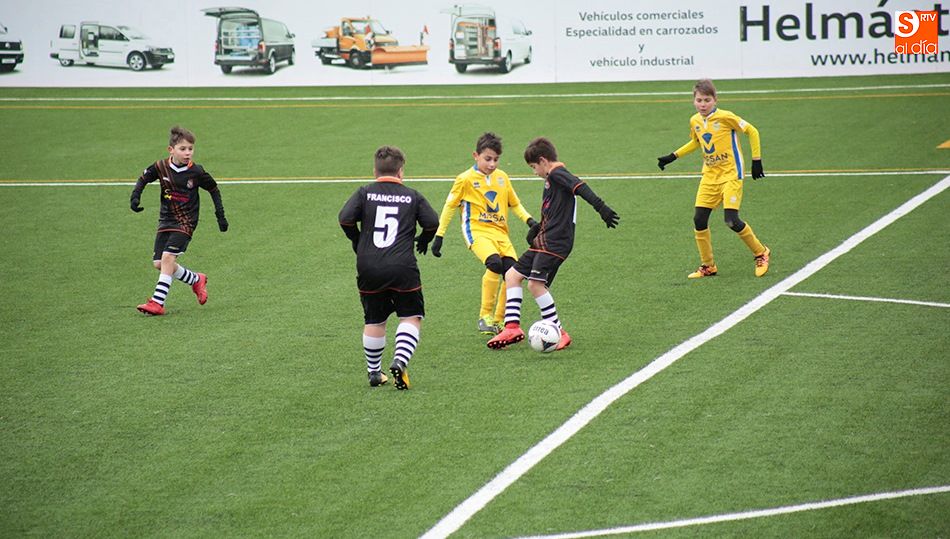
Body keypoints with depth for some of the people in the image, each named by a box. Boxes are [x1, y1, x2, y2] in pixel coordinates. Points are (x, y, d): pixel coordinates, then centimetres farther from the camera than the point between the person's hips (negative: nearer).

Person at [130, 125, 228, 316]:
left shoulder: (196, 172, -11)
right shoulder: (161, 167, -6)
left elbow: (214, 190, 4)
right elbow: (143, 179, 12)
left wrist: (220, 215, 6)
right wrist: (135, 196, -5)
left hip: (185, 222, -5)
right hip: (166, 220, 5)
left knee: (168, 257, -19)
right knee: (159, 263, 2)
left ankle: (158, 302, -18)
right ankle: (196, 280, 24)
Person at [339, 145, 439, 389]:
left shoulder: (365, 193, 6)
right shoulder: (412, 196, 7)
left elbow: (345, 218, -4)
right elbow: (432, 223, 4)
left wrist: (357, 239, 14)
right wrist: (423, 241, 24)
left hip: (368, 268, 2)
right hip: (402, 267, -2)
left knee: (374, 321, 14)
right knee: (411, 317, 6)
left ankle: (374, 372, 21)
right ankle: (400, 361, -16)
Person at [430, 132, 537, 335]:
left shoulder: (502, 177, 13)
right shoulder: (466, 179, 0)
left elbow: (515, 203, 25)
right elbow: (450, 206, 7)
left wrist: (529, 220, 8)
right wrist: (439, 235, 5)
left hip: (500, 232, 5)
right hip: (477, 231, -5)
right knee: (494, 264, -32)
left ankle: (498, 320, 6)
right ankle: (485, 317, -21)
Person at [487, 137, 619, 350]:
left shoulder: (557, 174, -11)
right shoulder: (552, 178, 20)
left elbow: (579, 186, -28)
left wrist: (600, 207, -40)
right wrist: (537, 227, 14)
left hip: (556, 242, -11)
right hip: (544, 241, 11)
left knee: (536, 283, -19)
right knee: (512, 275, 11)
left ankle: (558, 333, -13)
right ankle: (512, 327, 6)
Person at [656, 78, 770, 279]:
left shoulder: (725, 117, -14)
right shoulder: (695, 121, 5)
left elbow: (752, 131, -5)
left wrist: (756, 160, -7)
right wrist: (673, 157, 21)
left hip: (731, 174, -6)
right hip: (709, 176, 6)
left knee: (732, 220, -15)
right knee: (699, 220, -2)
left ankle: (761, 254, 7)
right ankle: (708, 266, 13)